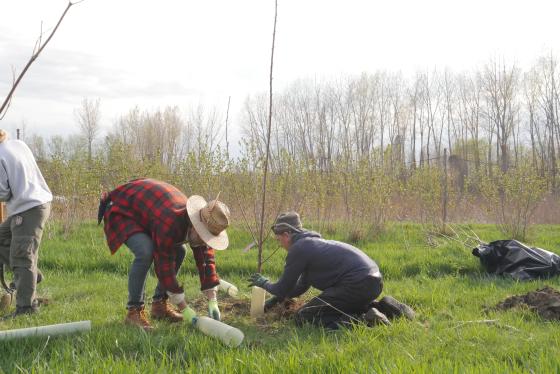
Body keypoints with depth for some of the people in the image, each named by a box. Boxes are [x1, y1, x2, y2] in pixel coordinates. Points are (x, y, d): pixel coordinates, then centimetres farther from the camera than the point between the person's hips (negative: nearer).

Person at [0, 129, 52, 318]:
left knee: (22, 257, -6)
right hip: (41, 201, 9)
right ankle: (31, 275, 19)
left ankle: (26, 306, -3)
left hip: (27, 209, -9)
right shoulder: (19, 144, 10)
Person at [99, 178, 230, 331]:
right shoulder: (169, 224, -39)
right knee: (145, 252, -30)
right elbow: (165, 265, -32)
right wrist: (185, 309, -25)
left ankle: (159, 304, 12)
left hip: (145, 209, 8)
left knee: (178, 251, 2)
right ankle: (134, 311, -16)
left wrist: (213, 302, -9)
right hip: (121, 211, -8)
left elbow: (206, 259, -7)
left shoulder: (199, 225, -14)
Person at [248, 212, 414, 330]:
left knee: (302, 317, -4)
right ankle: (381, 307, 14)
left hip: (357, 285, -10)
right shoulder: (312, 243, 26)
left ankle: (361, 320, -17)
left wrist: (265, 283, 22)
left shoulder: (298, 249, -4)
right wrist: (274, 300, 35)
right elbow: (301, 287, 34)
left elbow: (283, 289, 3)